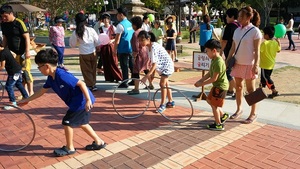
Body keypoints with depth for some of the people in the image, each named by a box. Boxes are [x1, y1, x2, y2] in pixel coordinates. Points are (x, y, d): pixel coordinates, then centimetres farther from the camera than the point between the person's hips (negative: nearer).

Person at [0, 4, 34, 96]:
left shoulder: (19, 23, -12)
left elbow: (27, 37, -13)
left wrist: (27, 51, -18)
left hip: (22, 52, -6)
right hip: (12, 53, 6)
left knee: (25, 71, -5)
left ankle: (31, 92, 7)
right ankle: (25, 91, 20)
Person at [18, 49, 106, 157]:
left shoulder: (62, 75, -24)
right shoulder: (51, 78, 5)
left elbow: (81, 84, -25)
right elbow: (42, 91, 19)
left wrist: (88, 100, -26)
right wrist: (27, 100, 24)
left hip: (83, 102, -10)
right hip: (77, 102, 10)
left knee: (67, 122, -1)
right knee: (81, 123, 20)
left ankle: (69, 148, 16)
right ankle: (99, 142, 30)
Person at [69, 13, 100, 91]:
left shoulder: (76, 33, -9)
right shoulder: (91, 30, -7)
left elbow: (72, 45, 2)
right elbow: (98, 43, -2)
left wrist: (70, 38, 18)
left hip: (83, 55, -2)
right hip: (93, 53, 2)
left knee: (86, 71, 10)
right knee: (93, 70, 16)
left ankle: (91, 85, 9)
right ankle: (93, 84, 24)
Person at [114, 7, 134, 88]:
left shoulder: (120, 25, -14)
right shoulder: (130, 23, 9)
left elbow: (117, 39, -14)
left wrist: (115, 49, -6)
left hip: (123, 49, -7)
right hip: (131, 48, 8)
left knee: (124, 66, -1)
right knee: (132, 65, 14)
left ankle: (124, 83, 5)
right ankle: (134, 80, 24)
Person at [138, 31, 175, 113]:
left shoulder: (154, 47, -32)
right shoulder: (148, 47, -5)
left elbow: (154, 64, -37)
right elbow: (150, 59, 6)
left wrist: (146, 76, -40)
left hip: (167, 65, -9)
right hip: (162, 66, 9)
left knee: (162, 84, -12)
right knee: (165, 83, 15)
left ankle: (162, 105, -1)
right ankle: (171, 102, 29)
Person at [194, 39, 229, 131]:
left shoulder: (218, 62, -27)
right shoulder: (214, 60, 5)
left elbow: (214, 78, -26)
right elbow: (209, 73, 10)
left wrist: (202, 84, -18)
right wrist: (200, 81, 2)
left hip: (220, 86, -10)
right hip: (217, 85, 10)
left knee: (214, 105, 0)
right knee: (209, 100, 21)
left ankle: (219, 125, 16)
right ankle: (223, 115, 32)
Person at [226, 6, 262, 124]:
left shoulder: (255, 31, -10)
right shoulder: (237, 30, 7)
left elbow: (257, 51, -11)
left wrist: (256, 65, -16)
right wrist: (227, 61, 9)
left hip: (249, 64, -6)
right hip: (238, 63, 6)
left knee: (250, 89, 3)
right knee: (238, 86, 13)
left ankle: (253, 113, 14)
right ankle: (239, 109, 28)